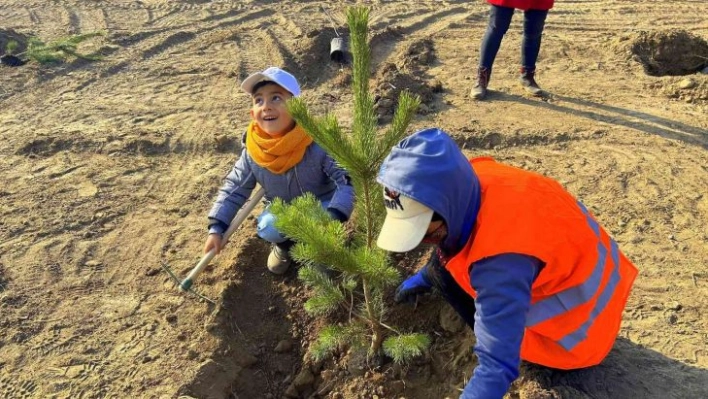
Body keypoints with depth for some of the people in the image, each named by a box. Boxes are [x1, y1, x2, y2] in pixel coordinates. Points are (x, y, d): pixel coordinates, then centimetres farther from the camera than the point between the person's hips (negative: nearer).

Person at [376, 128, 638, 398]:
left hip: (580, 324, -7)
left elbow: (497, 366, -36)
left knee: (446, 271, -14)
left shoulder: (501, 258, -39)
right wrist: (424, 278, 19)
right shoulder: (473, 182, -15)